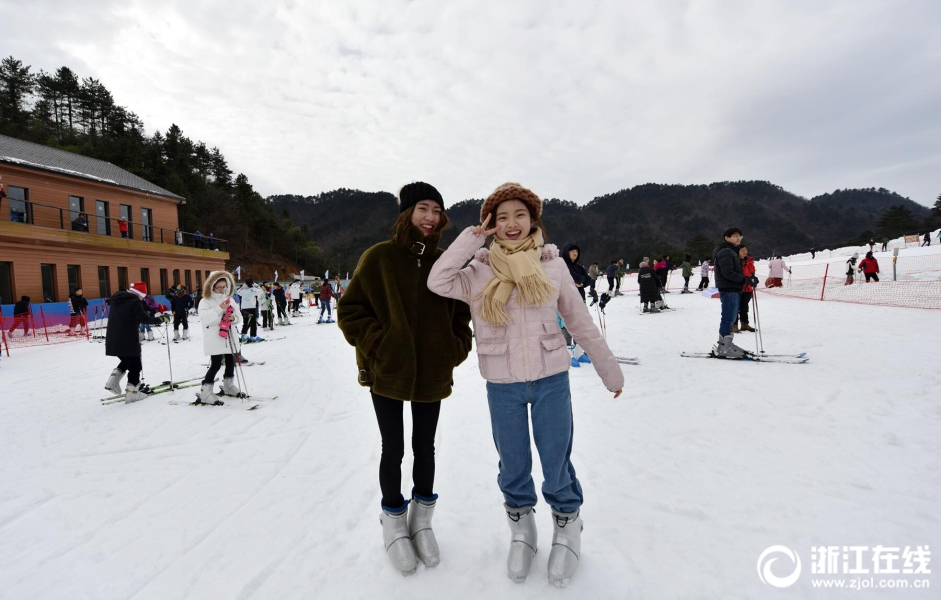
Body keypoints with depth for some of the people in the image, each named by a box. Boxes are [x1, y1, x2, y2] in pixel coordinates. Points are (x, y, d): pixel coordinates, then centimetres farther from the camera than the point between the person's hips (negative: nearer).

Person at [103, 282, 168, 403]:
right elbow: (144, 318, -25)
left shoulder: (117, 298, 10)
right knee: (135, 366, 4)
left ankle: (113, 381, 13)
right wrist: (160, 319, -17)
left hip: (113, 340, 8)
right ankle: (131, 392, 5)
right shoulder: (135, 302, -16)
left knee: (126, 361, 27)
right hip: (128, 341, -8)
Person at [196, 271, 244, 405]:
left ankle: (228, 386, 33)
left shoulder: (230, 300, 13)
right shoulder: (205, 301, -5)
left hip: (229, 337, 6)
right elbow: (204, 319, -20)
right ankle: (205, 393, -5)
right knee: (216, 364, -12)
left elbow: (239, 317, 14)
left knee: (231, 362, 14)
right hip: (215, 339, -6)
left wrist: (233, 318, -9)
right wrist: (219, 309, -27)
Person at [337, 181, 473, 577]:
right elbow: (350, 310, -5)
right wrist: (377, 344, -15)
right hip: (387, 373, -3)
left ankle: (422, 520, 36)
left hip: (433, 375, 3)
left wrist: (456, 350, -1)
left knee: (424, 448, 15)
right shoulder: (379, 257, -7)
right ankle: (394, 524, 31)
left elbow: (461, 313, 11)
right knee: (393, 450, 9)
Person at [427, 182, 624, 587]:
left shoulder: (553, 265, -1)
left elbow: (580, 322, 6)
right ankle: (521, 529, 42)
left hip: (551, 380, 0)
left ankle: (567, 528, 39)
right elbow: (438, 282, -19)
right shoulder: (480, 272, -2)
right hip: (502, 386, 1)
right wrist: (473, 236, -13)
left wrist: (609, 370, 11)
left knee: (556, 467, 10)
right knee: (513, 467, 15)